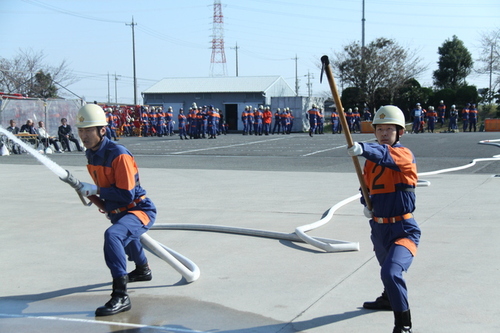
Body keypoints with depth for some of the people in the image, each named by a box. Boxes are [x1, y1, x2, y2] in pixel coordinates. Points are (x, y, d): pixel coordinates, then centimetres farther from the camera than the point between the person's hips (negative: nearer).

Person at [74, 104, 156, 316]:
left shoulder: (119, 155, -25)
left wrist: (96, 190, -24)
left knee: (112, 235, -37)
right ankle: (142, 269, 70)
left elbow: (127, 195, -28)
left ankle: (121, 297, -36)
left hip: (140, 210, -10)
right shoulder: (91, 154, 2)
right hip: (118, 213, 10)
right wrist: (95, 195, 4)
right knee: (125, 236, 37)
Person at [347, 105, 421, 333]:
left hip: (403, 230, -7)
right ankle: (388, 299, 59)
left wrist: (363, 148, -57)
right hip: (378, 228, 7)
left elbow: (386, 154, -39)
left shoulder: (405, 155, -16)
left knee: (391, 272, -26)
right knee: (387, 269, 30)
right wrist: (366, 204, -3)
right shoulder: (371, 160, 5)